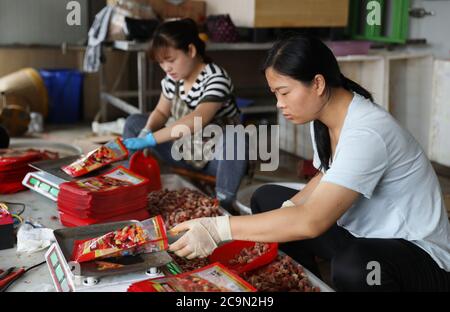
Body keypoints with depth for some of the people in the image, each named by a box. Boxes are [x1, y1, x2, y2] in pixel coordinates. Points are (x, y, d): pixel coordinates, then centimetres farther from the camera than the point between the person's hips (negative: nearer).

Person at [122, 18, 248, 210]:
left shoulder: (215, 79, -25)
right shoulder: (172, 78, -2)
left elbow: (196, 121, -38)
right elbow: (161, 112, 8)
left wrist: (150, 139, -42)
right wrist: (147, 131, -16)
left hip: (216, 157, -7)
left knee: (234, 139, -41)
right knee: (134, 123, 2)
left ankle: (222, 205, -32)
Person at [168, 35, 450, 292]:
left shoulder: (367, 133, -30)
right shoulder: (323, 117, -3)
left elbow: (312, 222, -36)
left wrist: (218, 229, -35)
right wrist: (286, 210, -7)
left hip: (419, 253, -8)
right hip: (360, 234, 9)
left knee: (352, 267, -41)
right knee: (267, 199, 8)